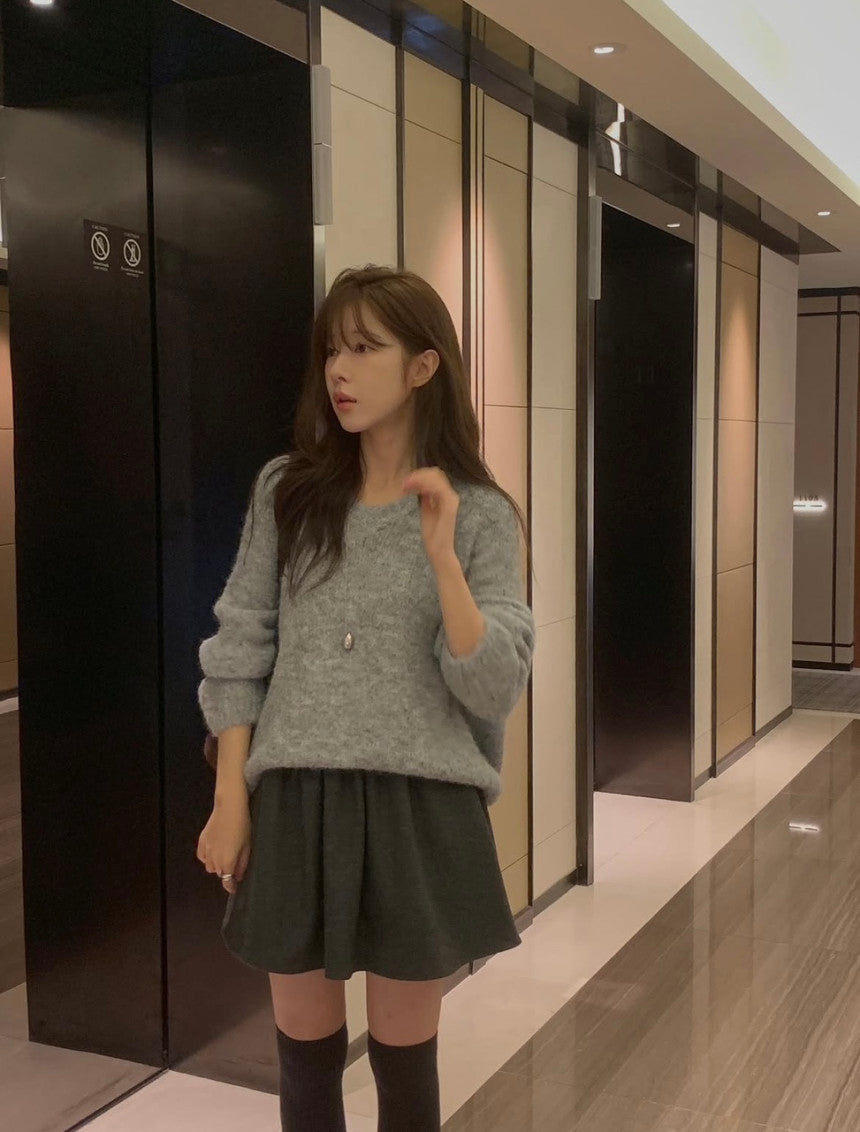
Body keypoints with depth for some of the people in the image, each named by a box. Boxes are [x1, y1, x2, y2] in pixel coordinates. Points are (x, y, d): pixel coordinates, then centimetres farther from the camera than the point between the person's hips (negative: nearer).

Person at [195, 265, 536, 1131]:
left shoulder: (481, 514, -4)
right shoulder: (286, 491, 3)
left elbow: (495, 690, -11)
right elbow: (240, 650, 5)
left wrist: (442, 553, -21)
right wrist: (230, 799, 1)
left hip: (418, 810, -1)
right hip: (295, 805, 2)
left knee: (403, 1055, 14)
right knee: (305, 1052, 15)